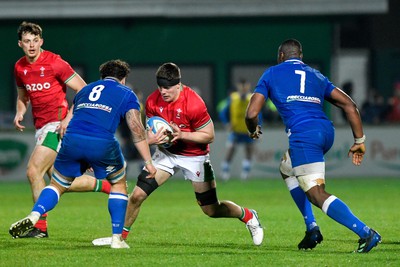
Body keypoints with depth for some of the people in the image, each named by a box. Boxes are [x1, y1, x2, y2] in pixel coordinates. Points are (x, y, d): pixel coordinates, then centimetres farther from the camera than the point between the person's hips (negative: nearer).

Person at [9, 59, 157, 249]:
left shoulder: (85, 90, 30)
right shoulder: (126, 94, 17)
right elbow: (137, 129, 8)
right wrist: (148, 162, 9)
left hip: (71, 140, 3)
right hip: (103, 144, -3)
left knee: (57, 185, 18)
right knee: (119, 184, 21)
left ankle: (34, 215, -12)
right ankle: (117, 238, 15)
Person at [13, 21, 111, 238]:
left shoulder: (54, 63, -10)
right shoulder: (19, 68, 10)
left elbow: (83, 91, -8)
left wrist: (69, 118, -17)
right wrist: (20, 112, 4)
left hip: (58, 126, -7)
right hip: (41, 128, 7)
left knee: (34, 171, -17)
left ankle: (40, 226, -11)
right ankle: (103, 185, 26)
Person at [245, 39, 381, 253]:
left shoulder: (272, 74, 14)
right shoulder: (316, 76, 26)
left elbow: (251, 114, 6)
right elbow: (350, 105, 16)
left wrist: (253, 131, 29)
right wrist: (359, 141, 18)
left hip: (303, 136, -6)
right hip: (327, 131, 6)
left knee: (317, 195, -7)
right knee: (287, 168, 30)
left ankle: (365, 232, -24)